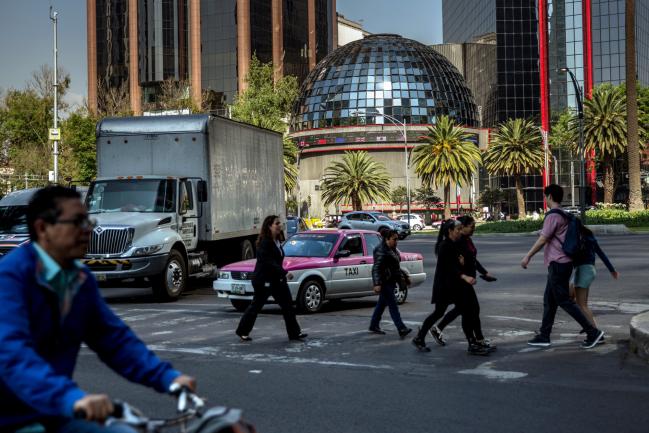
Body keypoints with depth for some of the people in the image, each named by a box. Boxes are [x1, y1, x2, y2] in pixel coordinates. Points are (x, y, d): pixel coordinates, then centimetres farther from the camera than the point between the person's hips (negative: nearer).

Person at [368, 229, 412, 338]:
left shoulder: (392, 249, 13)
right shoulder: (381, 250, -17)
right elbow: (376, 268, -22)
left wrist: (400, 279, 27)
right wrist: (377, 284, -28)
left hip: (391, 281, 10)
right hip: (384, 282, -10)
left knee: (382, 303, 15)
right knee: (393, 305, -12)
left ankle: (374, 326, 25)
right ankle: (401, 329, -17)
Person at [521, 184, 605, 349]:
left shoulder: (553, 216, -15)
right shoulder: (564, 215, 14)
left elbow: (543, 239, -17)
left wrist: (527, 256, -11)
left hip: (557, 264, -10)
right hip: (561, 262, 10)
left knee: (564, 301, -6)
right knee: (549, 300, 13)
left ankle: (593, 332, -6)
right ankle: (544, 336, 18)